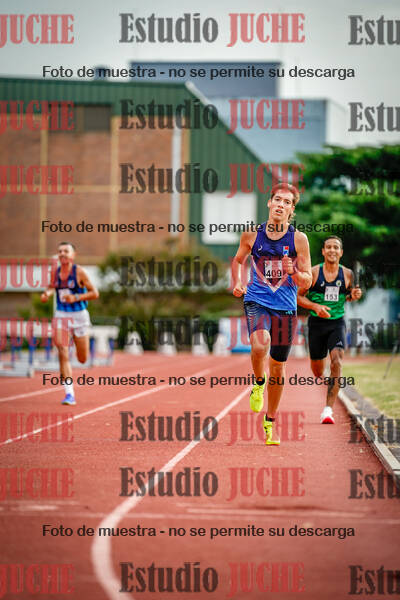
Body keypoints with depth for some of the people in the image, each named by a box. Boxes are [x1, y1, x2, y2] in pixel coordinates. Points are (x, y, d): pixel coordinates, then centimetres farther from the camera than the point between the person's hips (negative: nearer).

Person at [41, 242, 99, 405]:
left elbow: (94, 293, -7)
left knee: (82, 359, 8)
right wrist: (47, 293, -3)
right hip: (61, 316, 2)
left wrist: (75, 298, -19)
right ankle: (69, 394, -6)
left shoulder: (79, 272, -9)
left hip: (79, 316, -2)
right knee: (63, 355, -12)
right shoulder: (55, 272, 2)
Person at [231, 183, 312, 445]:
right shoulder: (252, 234, 0)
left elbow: (307, 281, 1)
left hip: (286, 307, 1)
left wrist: (293, 272, -20)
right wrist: (237, 282, 2)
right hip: (256, 301, -1)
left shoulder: (299, 239, -3)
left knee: (278, 365, 9)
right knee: (260, 345, -31)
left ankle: (271, 421, 28)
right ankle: (259, 382, 2)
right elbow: (238, 260, 20)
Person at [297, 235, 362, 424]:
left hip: (337, 323, 0)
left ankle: (328, 410, -22)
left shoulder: (347, 274, 0)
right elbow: (298, 296, -1)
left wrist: (353, 295, -5)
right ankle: (321, 378, 50)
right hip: (317, 323, 0)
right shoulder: (313, 273, -7)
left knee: (337, 361, -22)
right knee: (317, 371, 8)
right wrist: (316, 306, -17)